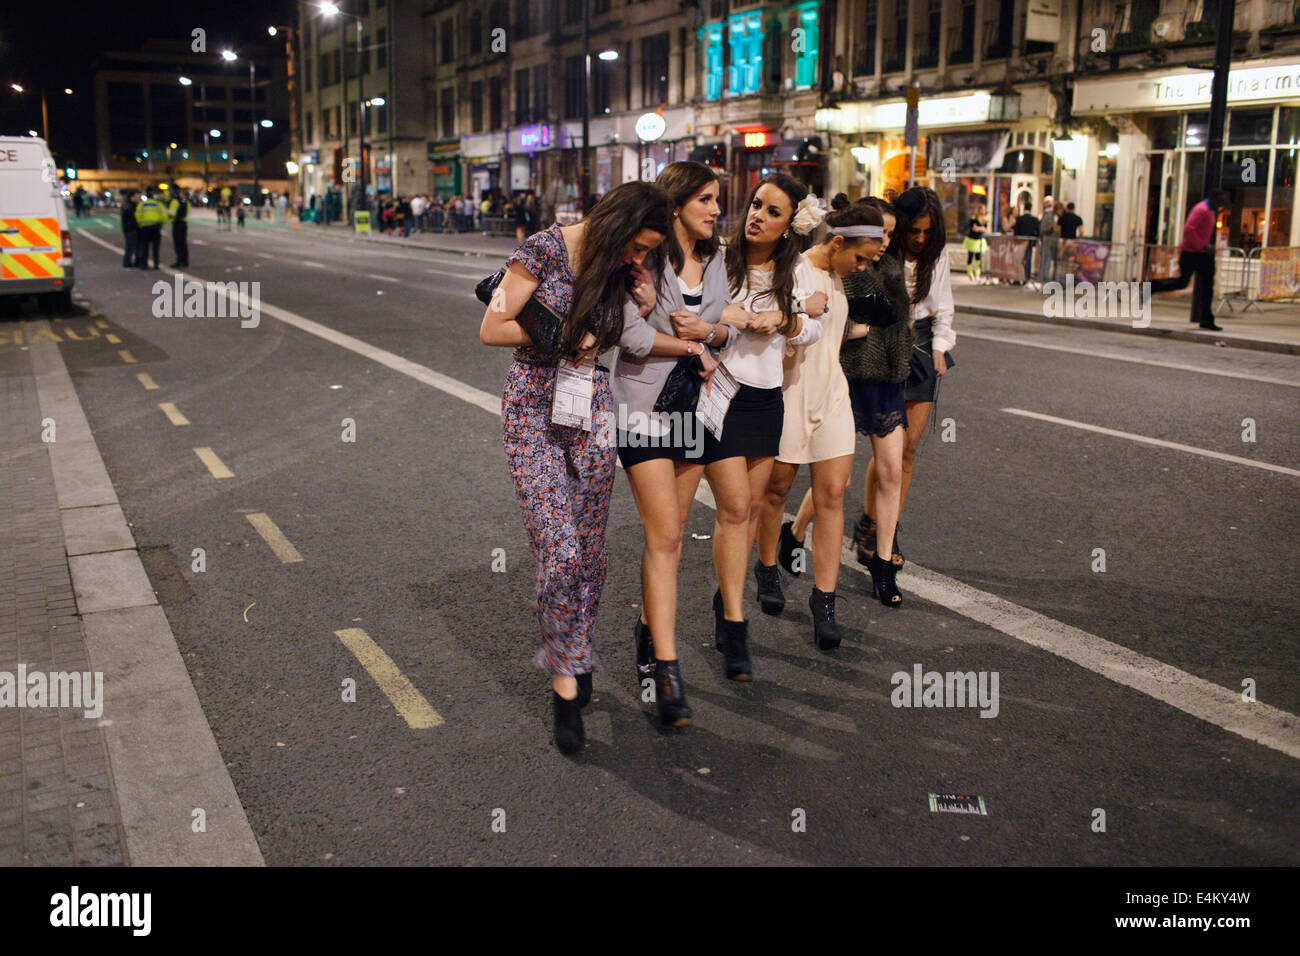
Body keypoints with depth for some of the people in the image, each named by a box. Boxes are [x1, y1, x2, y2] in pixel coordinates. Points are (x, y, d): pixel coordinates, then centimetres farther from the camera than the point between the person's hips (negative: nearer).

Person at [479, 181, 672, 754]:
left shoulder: (626, 270, 6)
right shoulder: (545, 250, -10)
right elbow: (491, 330, -9)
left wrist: (648, 312, -4)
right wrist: (562, 336, -11)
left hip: (593, 411, 5)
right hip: (534, 411, -5)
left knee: (589, 555, 6)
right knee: (560, 552, -12)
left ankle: (566, 656, 26)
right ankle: (567, 676, 3)